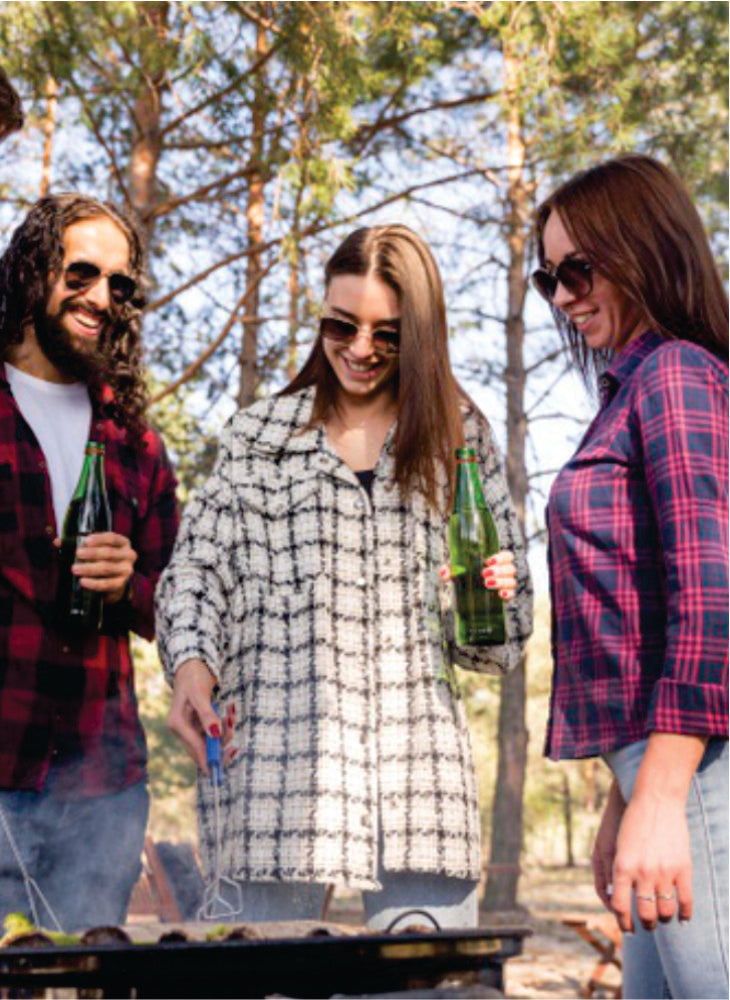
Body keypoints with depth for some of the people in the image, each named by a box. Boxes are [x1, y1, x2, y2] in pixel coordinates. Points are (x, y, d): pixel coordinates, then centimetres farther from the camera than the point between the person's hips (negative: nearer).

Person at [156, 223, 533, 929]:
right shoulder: (257, 436, 13)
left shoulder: (459, 436, 14)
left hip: (415, 756, 1)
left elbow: (502, 633, 16)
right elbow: (197, 569, 11)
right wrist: (191, 662, -7)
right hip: (279, 746, 0)